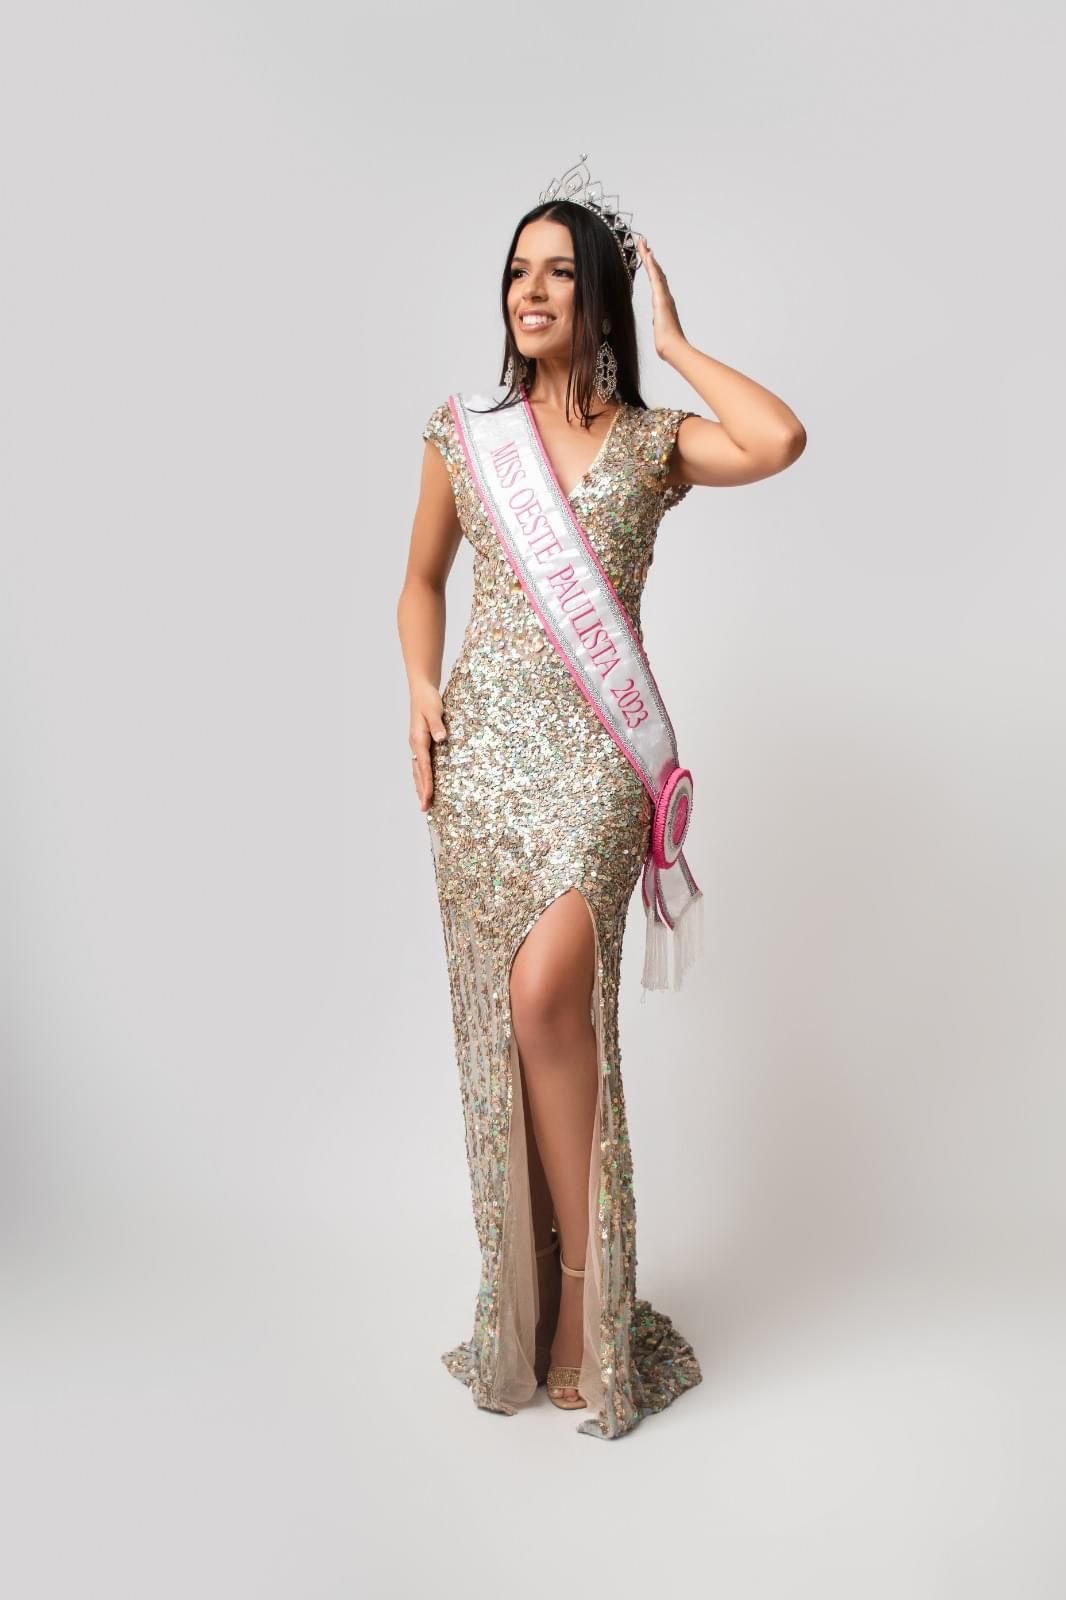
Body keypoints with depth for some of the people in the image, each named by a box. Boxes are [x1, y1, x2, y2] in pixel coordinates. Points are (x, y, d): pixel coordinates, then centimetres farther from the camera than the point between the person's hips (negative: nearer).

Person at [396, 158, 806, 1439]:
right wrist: (420, 688, 3)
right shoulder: (463, 432, 11)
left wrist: (672, 339, -2)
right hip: (482, 744, 3)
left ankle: (587, 1288, -3)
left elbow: (780, 441, -15)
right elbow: (421, 579, 21)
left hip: (594, 748, -3)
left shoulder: (654, 441, 5)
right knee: (497, 1012, 4)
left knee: (545, 988, -23)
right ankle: (523, 1306, 22)